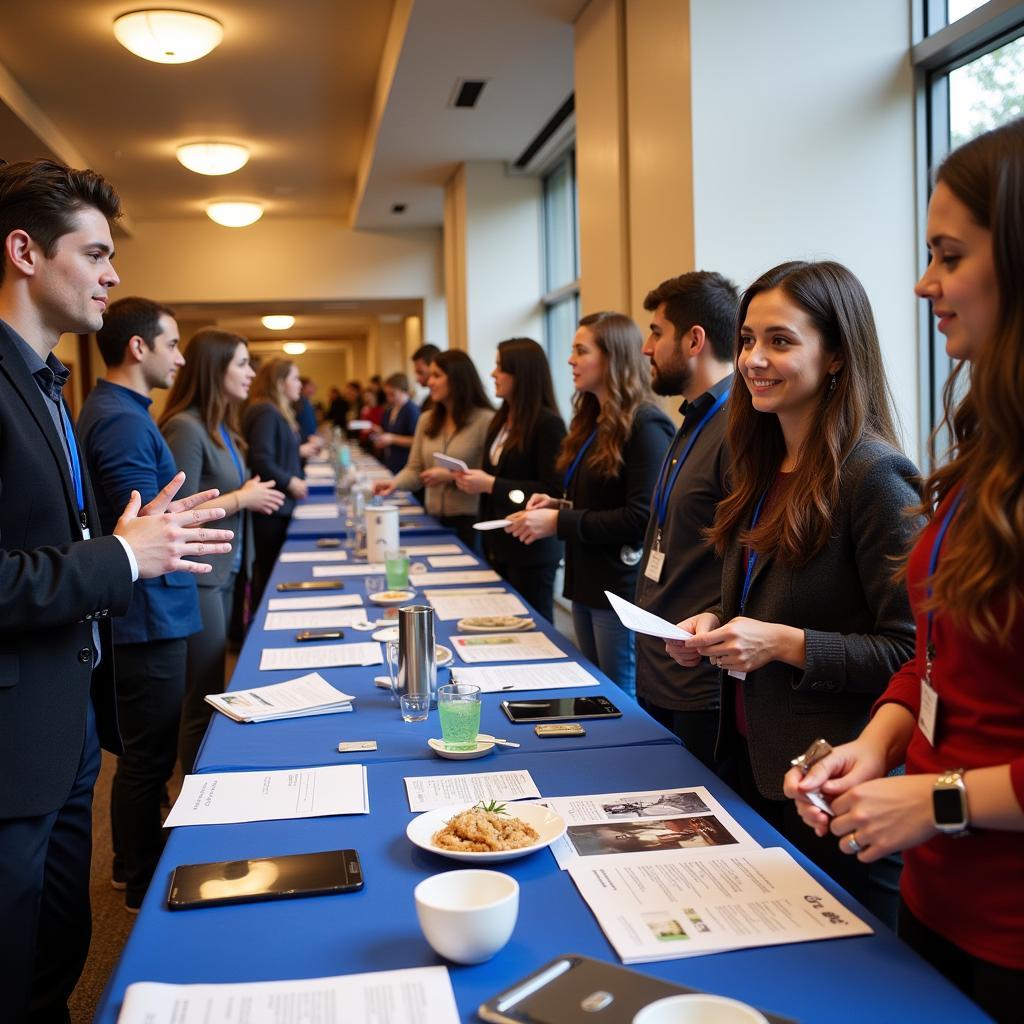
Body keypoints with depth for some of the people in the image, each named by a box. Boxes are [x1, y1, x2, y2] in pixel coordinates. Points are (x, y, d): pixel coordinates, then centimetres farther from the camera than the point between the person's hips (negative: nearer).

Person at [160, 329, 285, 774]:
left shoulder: (220, 427, 13)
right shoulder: (186, 428, -16)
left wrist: (254, 498, 4)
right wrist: (243, 498, -13)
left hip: (224, 572, 10)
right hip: (197, 577, -9)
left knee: (211, 697, 18)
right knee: (203, 703, -1)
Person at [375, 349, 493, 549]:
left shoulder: (485, 420, -10)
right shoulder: (426, 420, 11)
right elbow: (414, 469, 9)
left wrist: (451, 477, -20)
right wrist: (395, 483, -10)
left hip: (471, 521, -6)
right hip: (434, 519, 6)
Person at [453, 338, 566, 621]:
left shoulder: (548, 424, -14)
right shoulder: (501, 421, 12)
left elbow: (553, 491, -19)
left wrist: (492, 485, -21)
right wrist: (472, 480, 1)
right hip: (499, 545, 8)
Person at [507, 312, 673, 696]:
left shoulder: (645, 425, -15)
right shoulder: (592, 420, 13)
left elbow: (640, 517, -21)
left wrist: (558, 522, -18)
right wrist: (556, 504, 3)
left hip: (622, 587, -9)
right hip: (586, 580, 9)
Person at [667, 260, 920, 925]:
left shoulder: (876, 476, -18)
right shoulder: (767, 469, 8)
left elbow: (911, 651, -19)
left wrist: (787, 644, -24)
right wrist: (716, 624, 1)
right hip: (751, 764, 8)